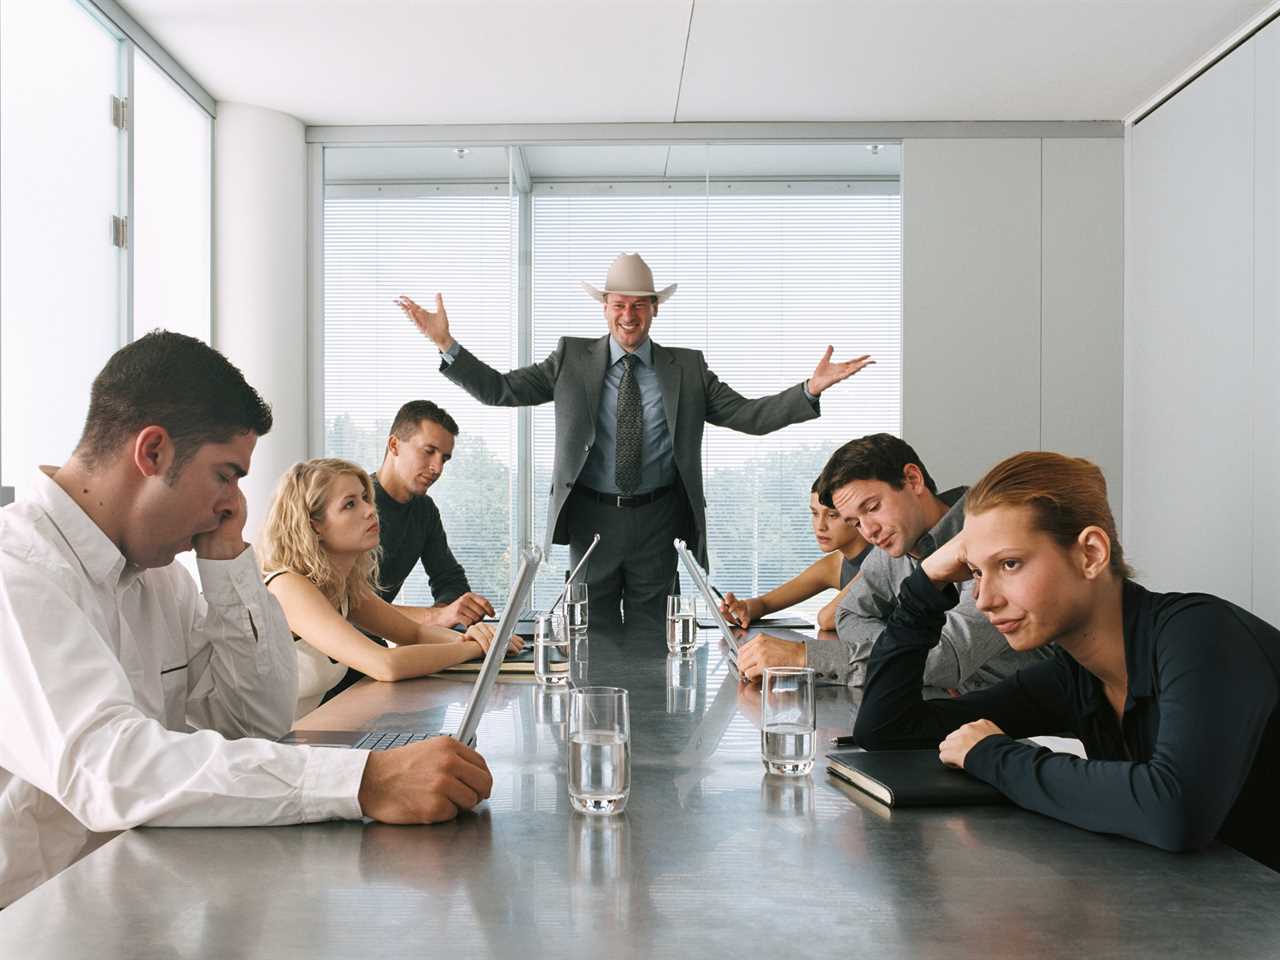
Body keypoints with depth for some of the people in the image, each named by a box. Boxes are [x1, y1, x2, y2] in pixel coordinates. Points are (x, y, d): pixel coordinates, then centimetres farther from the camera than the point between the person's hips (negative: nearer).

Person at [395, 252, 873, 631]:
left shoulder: (687, 368, 2)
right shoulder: (572, 359, 1)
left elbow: (748, 415, -3)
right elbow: (498, 390, -1)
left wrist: (810, 390, -17)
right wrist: (445, 344, -13)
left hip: (657, 520, 0)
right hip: (591, 516, 0)